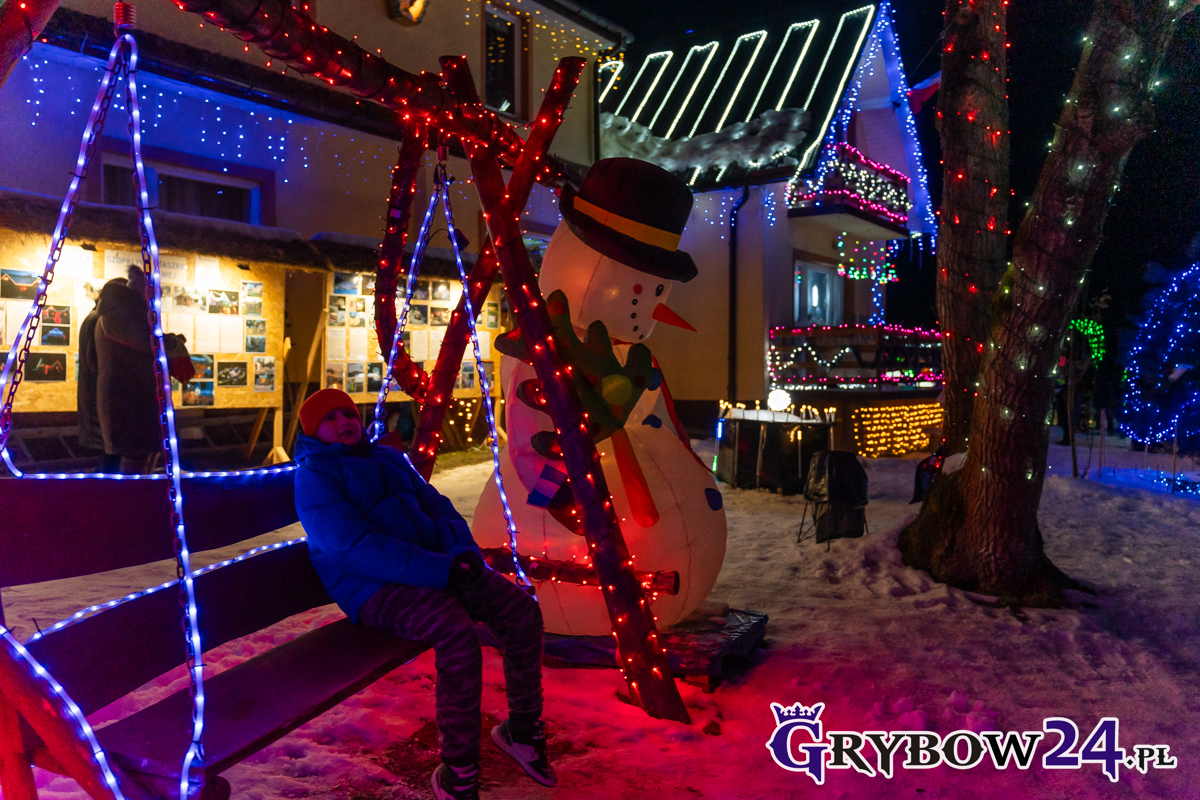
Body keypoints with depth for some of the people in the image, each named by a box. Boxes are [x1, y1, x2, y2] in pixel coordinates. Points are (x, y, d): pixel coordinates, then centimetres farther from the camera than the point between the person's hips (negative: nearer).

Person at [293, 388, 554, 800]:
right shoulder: (315, 474, -4)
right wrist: (443, 570, -25)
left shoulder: (389, 458, 20)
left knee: (522, 608, -9)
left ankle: (522, 728, 9)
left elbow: (438, 507, 15)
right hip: (373, 588, -7)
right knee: (458, 632, -32)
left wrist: (464, 553, -7)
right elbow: (356, 547, -18)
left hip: (433, 568, 7)